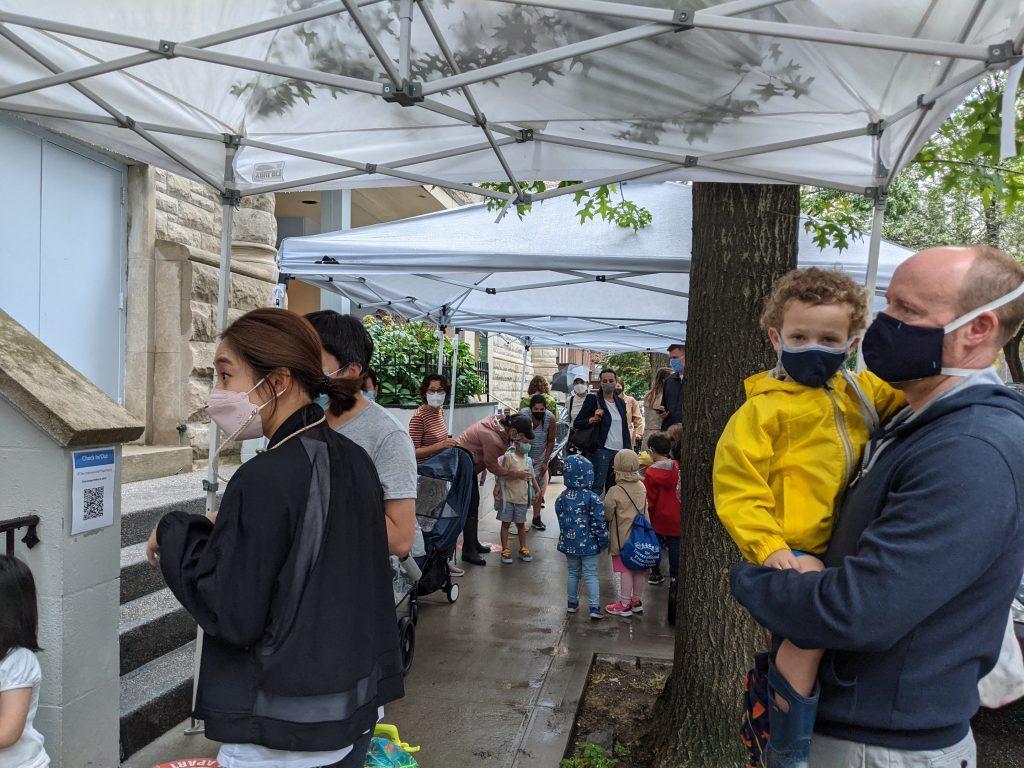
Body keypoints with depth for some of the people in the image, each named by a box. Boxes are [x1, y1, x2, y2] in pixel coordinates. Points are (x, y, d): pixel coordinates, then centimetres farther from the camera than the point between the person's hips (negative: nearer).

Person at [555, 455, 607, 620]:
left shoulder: (562, 497, -4)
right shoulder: (592, 498, -18)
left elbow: (560, 518, 7)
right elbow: (599, 522, -14)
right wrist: (602, 540, -1)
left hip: (568, 543, 4)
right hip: (588, 543, -4)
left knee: (573, 573, 19)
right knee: (591, 575, 5)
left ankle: (572, 603, 28)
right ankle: (595, 608, 2)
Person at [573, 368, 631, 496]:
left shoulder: (621, 402, 14)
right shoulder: (593, 400, -2)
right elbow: (576, 423, -3)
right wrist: (593, 419, -19)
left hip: (620, 451, 6)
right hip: (602, 450, -6)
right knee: (597, 486, -9)